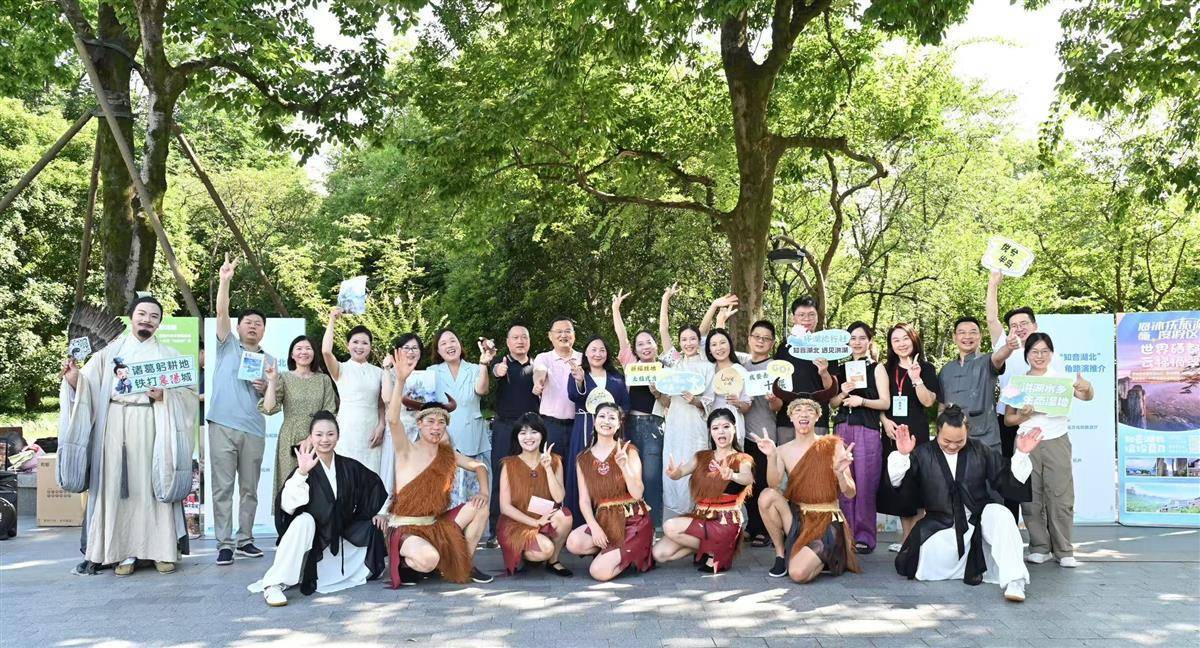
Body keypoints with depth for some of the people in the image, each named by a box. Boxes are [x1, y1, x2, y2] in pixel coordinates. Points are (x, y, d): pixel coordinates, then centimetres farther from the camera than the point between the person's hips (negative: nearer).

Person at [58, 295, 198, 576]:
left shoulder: (169, 355, 13)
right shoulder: (111, 350, 13)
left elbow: (189, 392, 6)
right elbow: (87, 385, 6)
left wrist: (165, 395, -12)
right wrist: (73, 377, -15)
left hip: (150, 424, -1)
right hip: (115, 423, 1)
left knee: (153, 484, -3)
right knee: (118, 485, -1)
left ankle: (163, 550, 0)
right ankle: (125, 551, 4)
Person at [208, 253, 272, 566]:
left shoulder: (269, 360, 16)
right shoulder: (228, 345, 9)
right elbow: (221, 312, -5)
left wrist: (265, 388, -6)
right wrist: (224, 281, -17)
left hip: (254, 430, 3)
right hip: (222, 425, -3)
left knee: (249, 488, 7)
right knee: (223, 487, -4)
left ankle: (245, 539, 16)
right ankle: (224, 544, 0)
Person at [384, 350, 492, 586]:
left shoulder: (447, 453, 6)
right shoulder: (407, 451, -10)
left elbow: (479, 466, 19)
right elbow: (393, 419, -29)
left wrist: (484, 491, -3)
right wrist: (400, 380, -41)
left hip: (437, 524, 6)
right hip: (406, 528, -6)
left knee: (480, 505, -7)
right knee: (429, 559, -36)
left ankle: (464, 564, 7)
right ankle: (405, 562, 1)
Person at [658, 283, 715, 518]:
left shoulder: (707, 366, 5)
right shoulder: (675, 361, 12)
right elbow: (663, 330, 7)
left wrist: (696, 400, -18)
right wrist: (666, 298, 4)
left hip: (695, 424, -3)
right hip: (674, 423, 3)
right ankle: (671, 522, 8)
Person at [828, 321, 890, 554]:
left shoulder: (876, 368, 6)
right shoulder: (840, 370, 16)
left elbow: (886, 402, -2)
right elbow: (832, 403, 14)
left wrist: (862, 401, -16)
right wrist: (843, 393, -5)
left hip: (867, 431, -4)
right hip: (843, 429, 4)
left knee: (864, 486, -6)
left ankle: (864, 537, 0)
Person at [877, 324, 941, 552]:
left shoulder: (926, 368, 3)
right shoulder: (886, 369, 13)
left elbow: (929, 401, -6)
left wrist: (916, 379, -18)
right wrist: (885, 420, -2)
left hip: (916, 433, -4)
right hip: (892, 432, 4)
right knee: (895, 484, 4)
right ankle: (906, 537, 13)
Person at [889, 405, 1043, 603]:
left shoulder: (980, 450, 6)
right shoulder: (923, 455, 2)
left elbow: (1007, 480, 6)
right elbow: (899, 483, -7)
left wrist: (1021, 454, -8)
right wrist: (902, 455, -23)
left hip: (980, 519, 0)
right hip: (942, 525, 0)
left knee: (1000, 516, -33)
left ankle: (1014, 582, -33)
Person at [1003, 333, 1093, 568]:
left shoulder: (1061, 378, 3)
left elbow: (1086, 397, -13)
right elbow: (1008, 418, 9)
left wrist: (1086, 388, -36)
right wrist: (1023, 415, -12)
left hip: (1056, 442, -1)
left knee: (1060, 497, -3)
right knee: (1030, 498, 2)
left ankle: (1064, 551, 4)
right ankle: (1039, 548, 11)